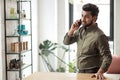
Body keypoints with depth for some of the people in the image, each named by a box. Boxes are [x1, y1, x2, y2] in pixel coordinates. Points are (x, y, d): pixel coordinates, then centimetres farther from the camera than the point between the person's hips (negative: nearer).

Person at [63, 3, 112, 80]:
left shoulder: (99, 36, -20)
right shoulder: (81, 30, 2)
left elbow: (107, 57, -20)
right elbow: (66, 42, 9)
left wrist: (100, 72, -35)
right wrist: (72, 30, -9)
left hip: (92, 74, -7)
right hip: (80, 72, 7)